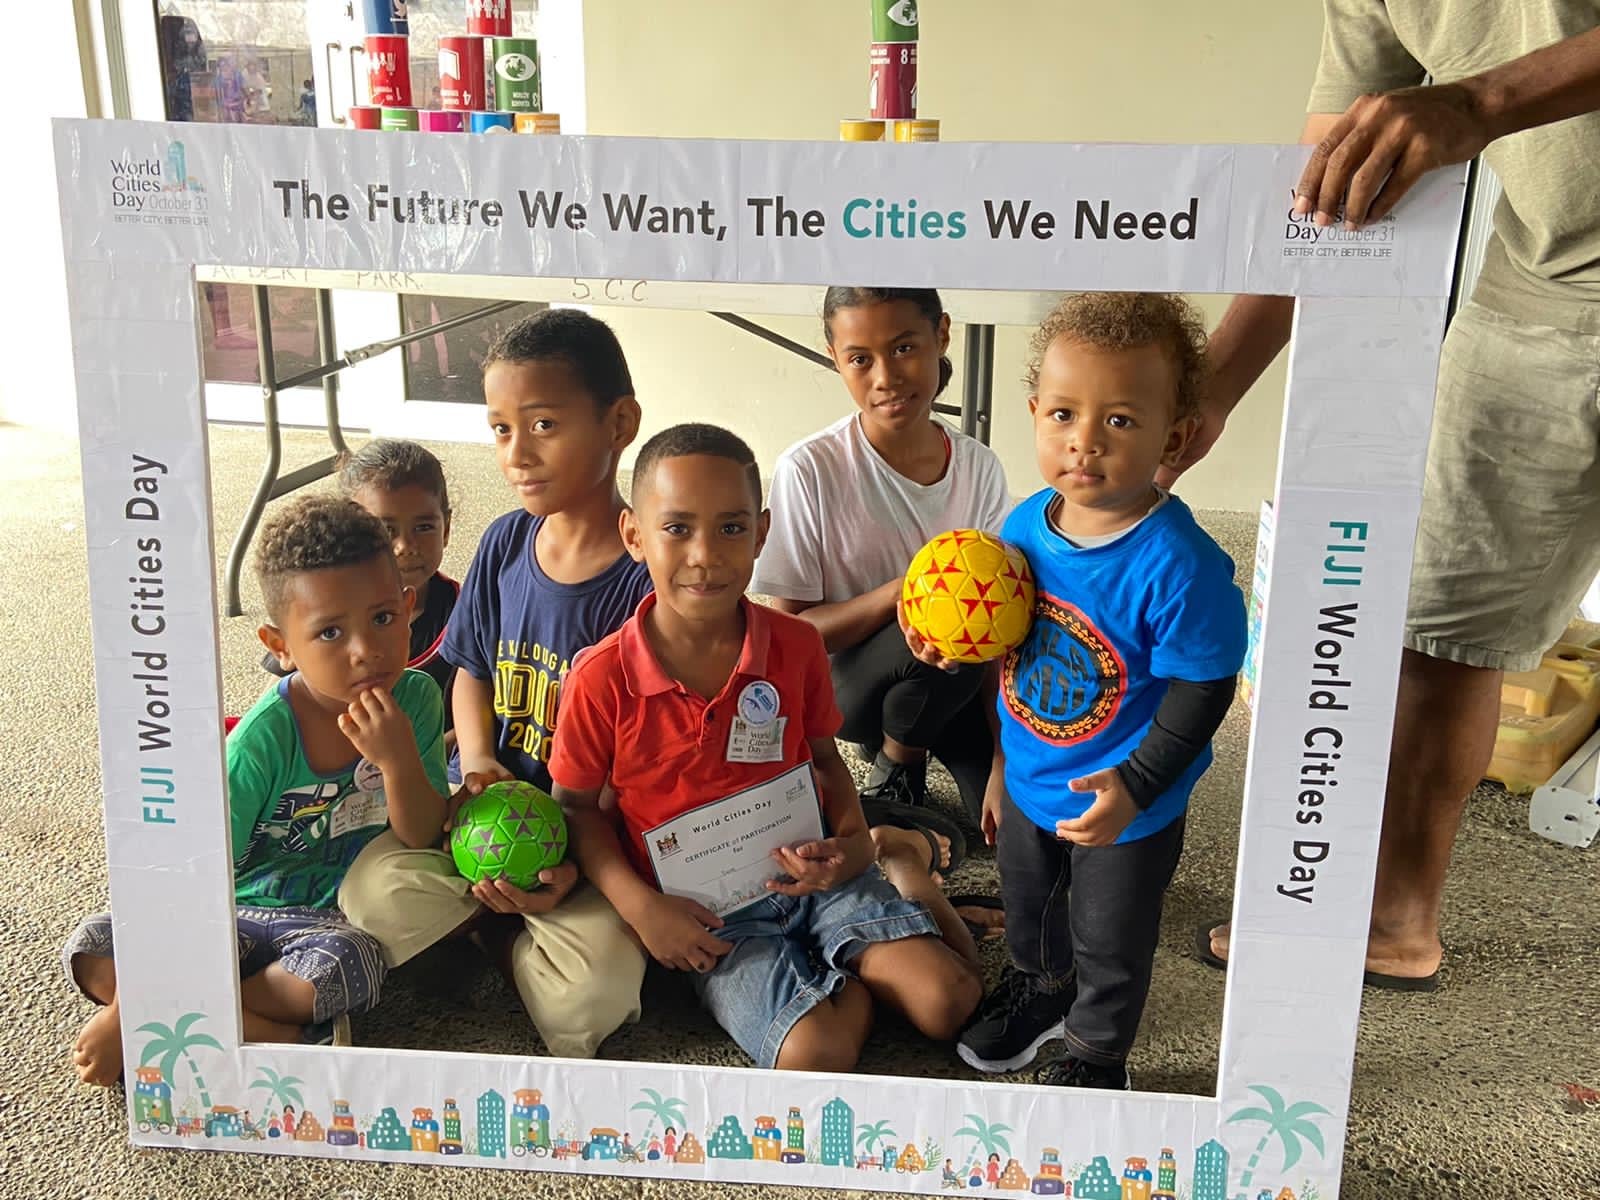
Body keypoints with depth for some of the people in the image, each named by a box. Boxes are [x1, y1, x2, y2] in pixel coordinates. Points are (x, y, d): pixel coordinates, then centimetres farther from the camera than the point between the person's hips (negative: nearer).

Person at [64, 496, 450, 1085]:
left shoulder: (415, 698, -12)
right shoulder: (266, 735, -19)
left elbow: (422, 841, -10)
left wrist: (399, 760, -30)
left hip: (334, 920, -1)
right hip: (241, 912, 1)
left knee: (349, 960, -35)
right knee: (92, 945, -17)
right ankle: (282, 1034, -22)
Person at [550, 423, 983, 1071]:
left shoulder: (796, 647, -7)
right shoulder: (601, 678, -15)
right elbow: (577, 806, -2)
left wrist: (855, 843, -8)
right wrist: (641, 907, -13)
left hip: (804, 873, 3)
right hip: (702, 914, -2)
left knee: (946, 1002, -8)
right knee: (815, 1054, -23)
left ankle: (900, 871, 21)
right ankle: (859, 981, 11)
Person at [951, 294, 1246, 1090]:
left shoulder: (1177, 564, -30)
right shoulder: (1025, 525, -10)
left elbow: (1202, 690, -22)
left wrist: (1133, 786, -25)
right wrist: (1002, 763, 10)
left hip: (1128, 811, -5)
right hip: (1030, 788, 6)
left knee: (1108, 944, 18)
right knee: (1027, 909, 30)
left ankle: (1095, 1058, 46)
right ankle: (1038, 990, 60)